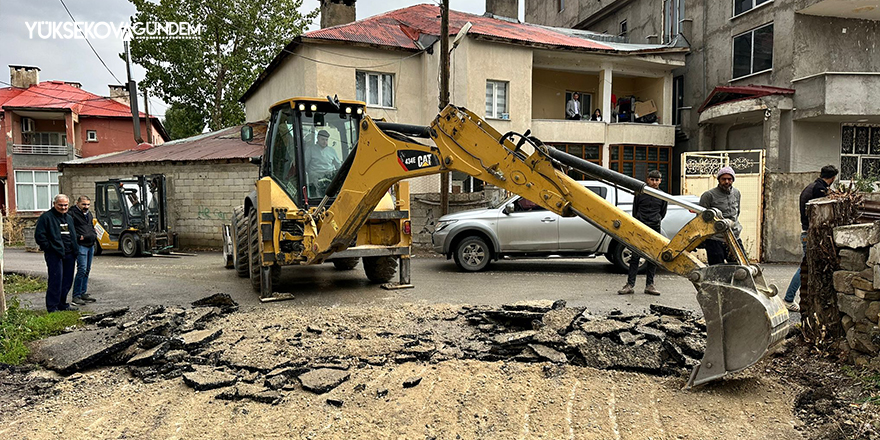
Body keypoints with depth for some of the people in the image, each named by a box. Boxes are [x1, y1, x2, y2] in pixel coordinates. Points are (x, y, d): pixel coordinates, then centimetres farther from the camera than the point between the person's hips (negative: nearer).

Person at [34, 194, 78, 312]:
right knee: (56, 280, -9)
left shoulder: (69, 218, 19)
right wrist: (49, 248, -12)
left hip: (69, 254, 7)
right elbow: (39, 235, -9)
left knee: (67, 280, 11)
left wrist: (74, 251, 17)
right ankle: (52, 307, -2)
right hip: (54, 254, -7)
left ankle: (62, 303, 23)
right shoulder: (46, 217, -5)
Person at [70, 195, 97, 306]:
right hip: (81, 245, -8)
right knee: (82, 270, -13)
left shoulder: (89, 214, 18)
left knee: (87, 270, 13)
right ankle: (76, 296, -8)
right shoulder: (72, 214, -8)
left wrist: (94, 235, 12)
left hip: (91, 245, 9)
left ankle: (83, 293, 21)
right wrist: (79, 237, -18)